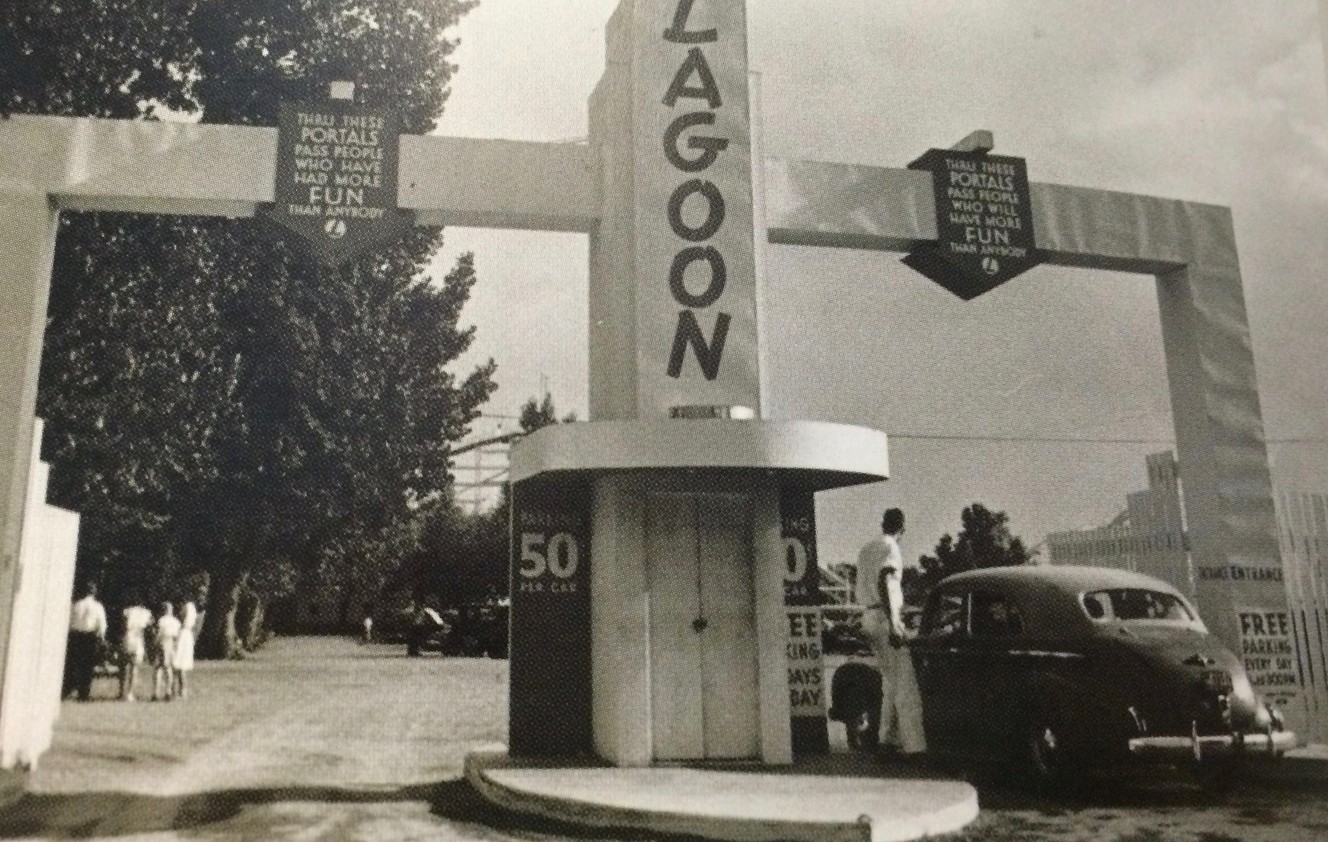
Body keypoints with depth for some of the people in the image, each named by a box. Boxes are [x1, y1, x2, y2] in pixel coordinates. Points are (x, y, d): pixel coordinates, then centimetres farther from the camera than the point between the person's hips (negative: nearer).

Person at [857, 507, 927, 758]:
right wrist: (894, 623, -26)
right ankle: (914, 745, -14)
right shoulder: (890, 549, -10)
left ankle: (889, 738, 18)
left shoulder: (868, 548, 16)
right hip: (884, 617, -9)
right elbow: (883, 583, -23)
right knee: (905, 683, -10)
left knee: (891, 680, 16)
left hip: (869, 617, 9)